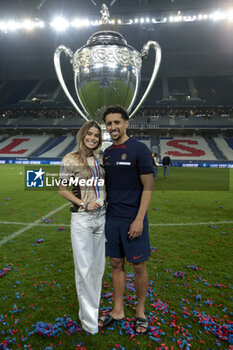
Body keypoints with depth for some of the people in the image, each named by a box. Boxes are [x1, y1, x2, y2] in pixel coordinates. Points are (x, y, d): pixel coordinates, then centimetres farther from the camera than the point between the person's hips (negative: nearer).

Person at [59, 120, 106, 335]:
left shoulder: (101, 160, 8)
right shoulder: (71, 159, -6)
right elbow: (62, 189, -5)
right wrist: (84, 204, -14)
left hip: (101, 216, 5)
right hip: (81, 218, -5)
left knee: (98, 266, 14)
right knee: (84, 267, 2)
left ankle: (91, 307, 35)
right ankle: (89, 318, 20)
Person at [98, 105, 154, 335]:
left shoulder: (139, 149, -8)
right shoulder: (107, 153, 10)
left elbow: (148, 187, -11)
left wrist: (139, 219, -16)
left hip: (133, 219, -5)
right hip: (111, 219, 5)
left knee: (139, 266, 8)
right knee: (116, 264, 14)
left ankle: (140, 312, 30)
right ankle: (117, 310, 32)